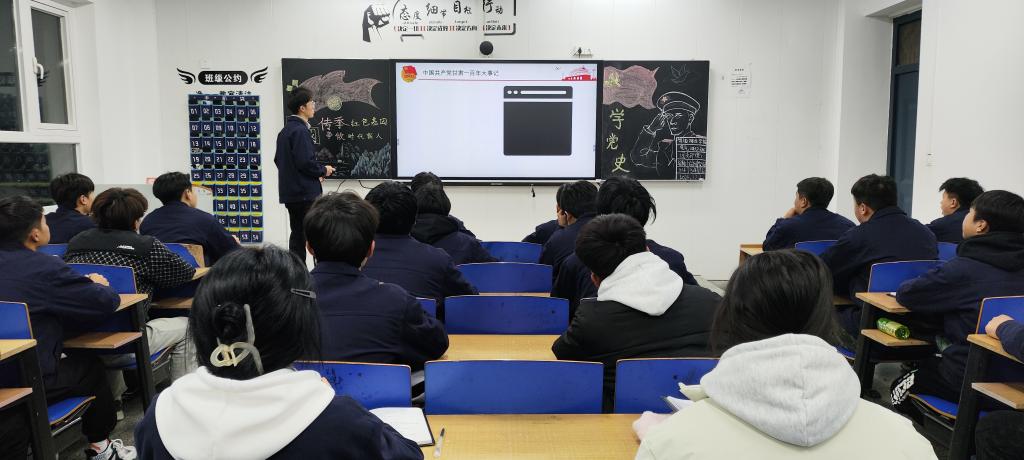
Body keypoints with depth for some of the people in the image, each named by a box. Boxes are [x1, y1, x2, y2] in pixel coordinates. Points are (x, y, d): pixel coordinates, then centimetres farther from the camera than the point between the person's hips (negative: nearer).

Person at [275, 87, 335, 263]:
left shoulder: (285, 131, 15)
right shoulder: (300, 131, -16)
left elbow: (278, 159, 20)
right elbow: (305, 162, -24)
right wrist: (323, 170, -5)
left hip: (290, 193, 10)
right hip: (306, 193, -10)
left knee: (297, 235, 13)